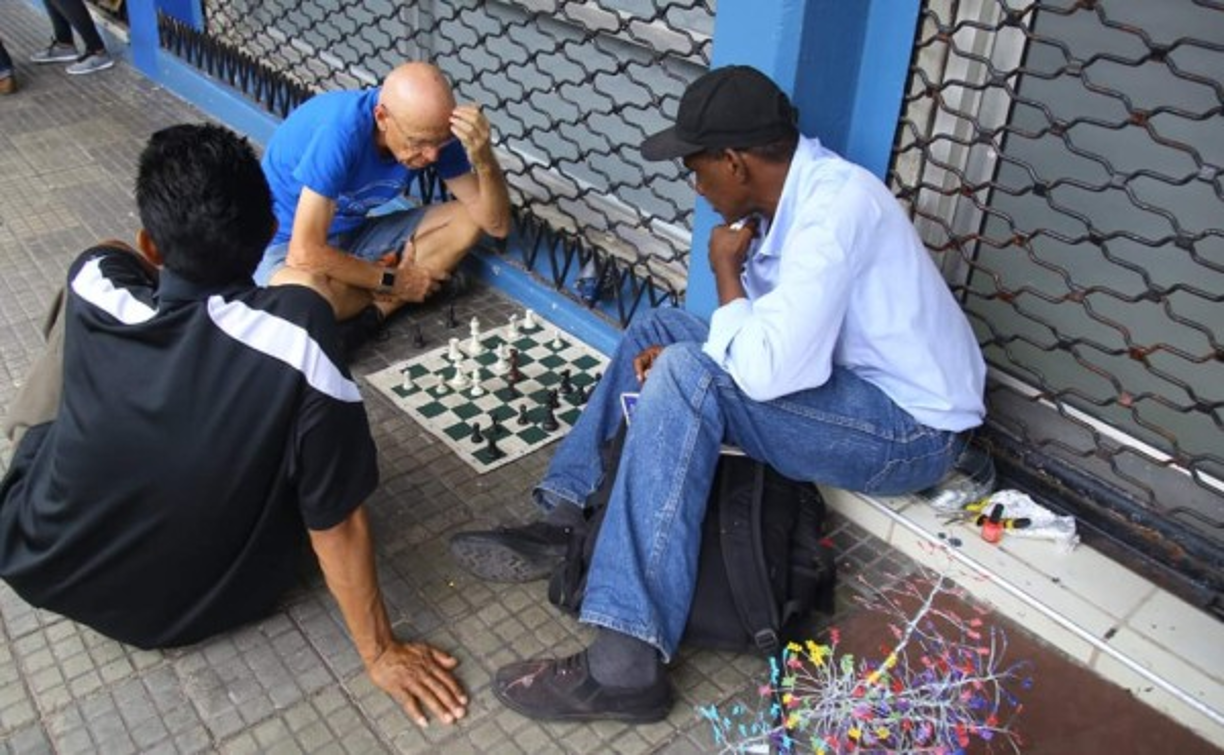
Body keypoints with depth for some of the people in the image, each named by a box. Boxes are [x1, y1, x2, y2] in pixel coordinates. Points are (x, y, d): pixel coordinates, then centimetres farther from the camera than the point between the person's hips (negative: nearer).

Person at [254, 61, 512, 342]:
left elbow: (497, 225, -13)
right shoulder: (340, 131, -34)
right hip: (286, 243, -6)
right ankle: (386, 298, -11)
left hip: (352, 234, 6)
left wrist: (483, 159, -31)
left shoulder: (431, 130, -15)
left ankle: (377, 306, -17)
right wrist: (393, 281, -24)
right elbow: (305, 254, -35)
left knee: (466, 219, -10)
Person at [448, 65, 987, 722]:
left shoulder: (835, 206, -26)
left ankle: (625, 666, -28)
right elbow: (773, 344, 11)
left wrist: (725, 271, -16)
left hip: (910, 429, -10)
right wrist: (679, 354, -8)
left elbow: (767, 372, -34)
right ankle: (562, 520, 8)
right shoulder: (794, 191, 3)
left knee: (686, 376, -29)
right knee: (659, 332, 10)